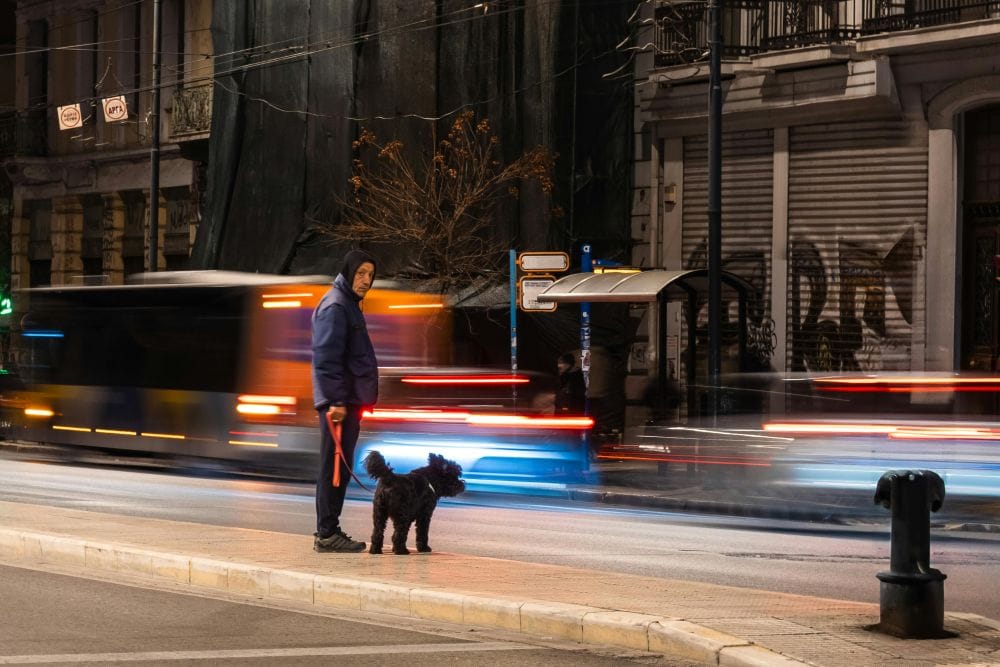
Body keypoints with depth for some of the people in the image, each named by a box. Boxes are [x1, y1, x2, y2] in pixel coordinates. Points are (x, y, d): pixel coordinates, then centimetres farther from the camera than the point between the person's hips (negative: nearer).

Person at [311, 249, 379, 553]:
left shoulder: (348, 304, 20)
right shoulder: (335, 306, -12)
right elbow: (326, 357, -19)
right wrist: (336, 400, -23)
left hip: (348, 399, 10)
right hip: (339, 401, -10)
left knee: (340, 467, 13)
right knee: (335, 467, -8)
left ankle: (329, 531, 18)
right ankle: (327, 534, -6)